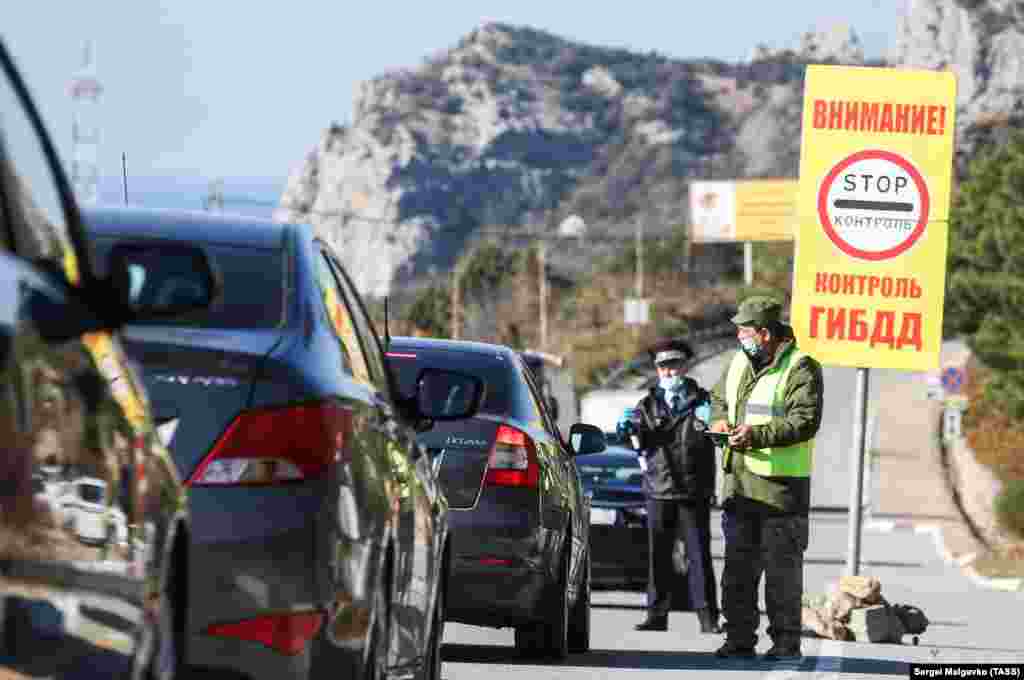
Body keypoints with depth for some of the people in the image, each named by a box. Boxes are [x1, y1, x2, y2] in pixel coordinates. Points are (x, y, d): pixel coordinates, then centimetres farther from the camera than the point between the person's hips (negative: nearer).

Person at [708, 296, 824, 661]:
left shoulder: (801, 368, -12)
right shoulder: (738, 363, 12)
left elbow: (805, 422, -21)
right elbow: (719, 397, 28)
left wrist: (757, 434, -28)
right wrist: (719, 419, 5)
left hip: (782, 487, -7)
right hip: (739, 484, 7)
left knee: (782, 569, -2)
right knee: (738, 566, 10)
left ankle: (786, 642, 4)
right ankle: (739, 638, 17)